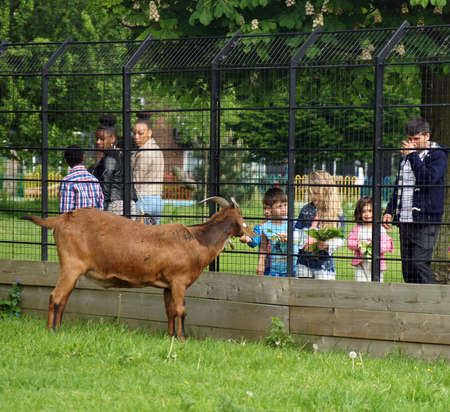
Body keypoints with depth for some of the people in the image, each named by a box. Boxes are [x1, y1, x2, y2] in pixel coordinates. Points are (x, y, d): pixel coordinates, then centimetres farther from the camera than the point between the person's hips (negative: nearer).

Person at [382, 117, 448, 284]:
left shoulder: (438, 155, -3)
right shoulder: (405, 155, 18)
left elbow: (428, 179, -21)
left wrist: (413, 155, -14)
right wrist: (389, 210, 19)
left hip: (425, 221, -7)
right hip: (405, 220, 7)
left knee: (420, 264, -16)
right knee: (407, 268, 5)